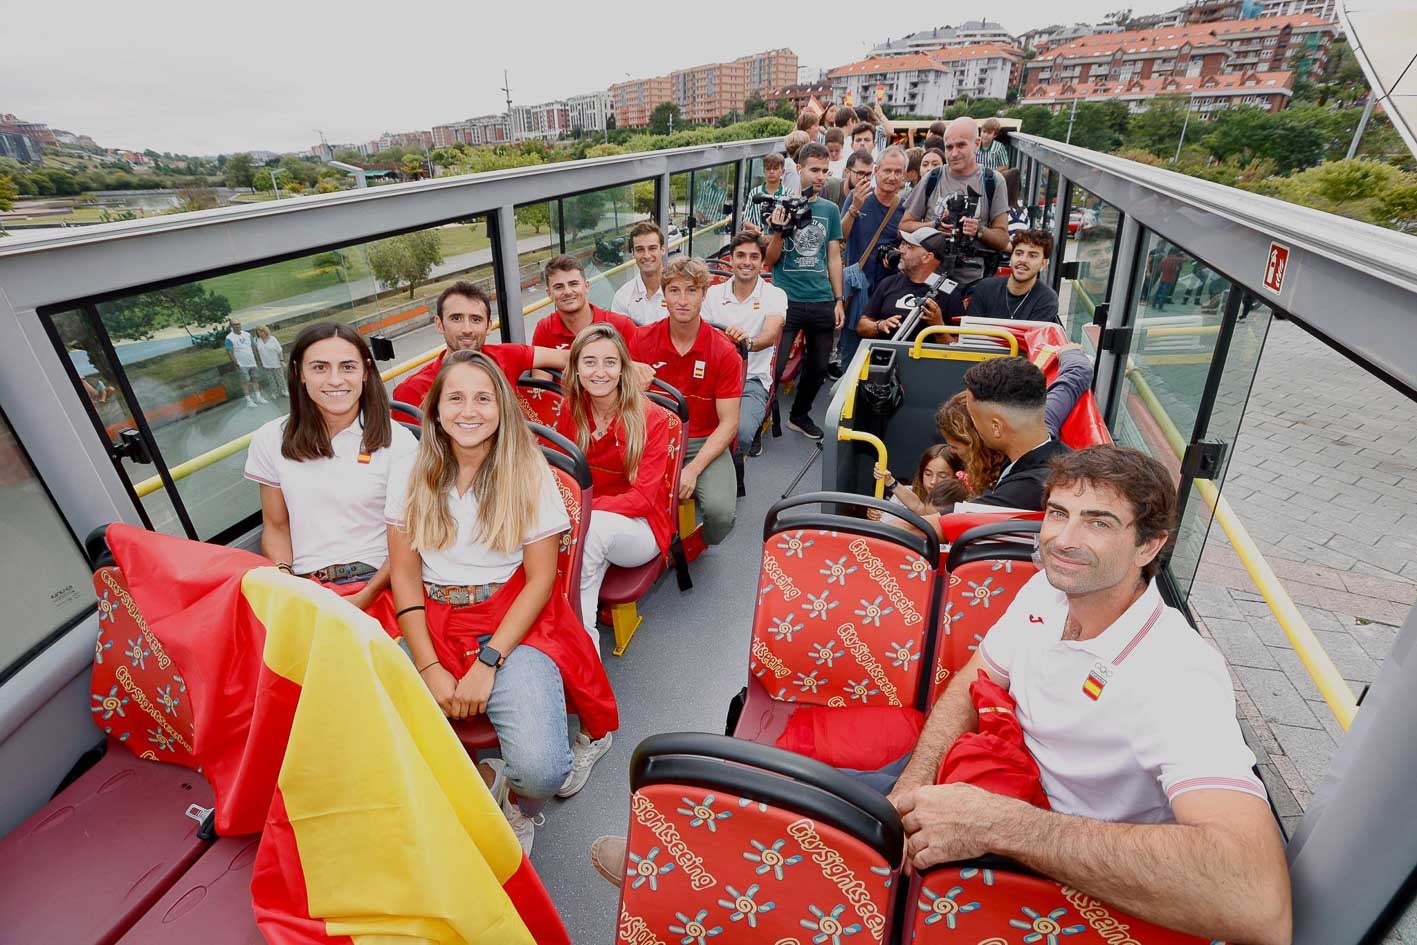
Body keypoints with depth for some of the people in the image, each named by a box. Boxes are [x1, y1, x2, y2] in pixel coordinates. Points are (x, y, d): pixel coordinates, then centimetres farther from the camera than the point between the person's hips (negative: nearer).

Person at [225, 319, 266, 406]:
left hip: (252, 362, 5)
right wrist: (236, 363, -16)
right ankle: (249, 400, 6)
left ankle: (258, 397, 21)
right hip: (242, 365, -5)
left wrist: (256, 358, 9)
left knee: (255, 380, 12)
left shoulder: (247, 334, 6)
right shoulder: (229, 338, -11)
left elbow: (253, 346, 13)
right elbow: (229, 352, -12)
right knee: (245, 382, 1)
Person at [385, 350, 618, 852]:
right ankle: (481, 778, 7)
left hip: (512, 626, -3)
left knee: (541, 772, -22)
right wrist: (429, 668, -7)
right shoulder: (412, 472, 4)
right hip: (433, 626, 3)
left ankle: (521, 807, 16)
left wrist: (487, 661, -14)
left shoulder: (528, 472, -3)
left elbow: (540, 578, -6)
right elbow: (404, 575, 3)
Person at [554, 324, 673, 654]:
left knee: (593, 527, -34)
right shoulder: (570, 409, -2)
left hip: (638, 527, -3)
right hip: (584, 521, 3)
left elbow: (643, 497, -15)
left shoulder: (651, 417, -13)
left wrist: (587, 507, -27)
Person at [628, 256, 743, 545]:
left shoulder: (723, 351, -6)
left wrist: (693, 469, -20)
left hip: (705, 443, -1)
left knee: (720, 512, -27)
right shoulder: (642, 340, -1)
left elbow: (729, 423, -8)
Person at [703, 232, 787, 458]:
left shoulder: (775, 295, 1)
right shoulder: (714, 293, 11)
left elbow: (770, 334, -18)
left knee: (741, 432, -31)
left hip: (753, 381, -2)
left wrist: (749, 341, -41)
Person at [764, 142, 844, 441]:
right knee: (774, 365, -8)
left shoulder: (830, 210, 10)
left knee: (818, 367, 12)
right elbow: (769, 260, -1)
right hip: (787, 300, -4)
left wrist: (838, 300, 8)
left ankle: (800, 415, 33)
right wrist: (779, 231, -18)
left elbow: (834, 257, 13)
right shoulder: (781, 205, 0)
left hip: (822, 302, 4)